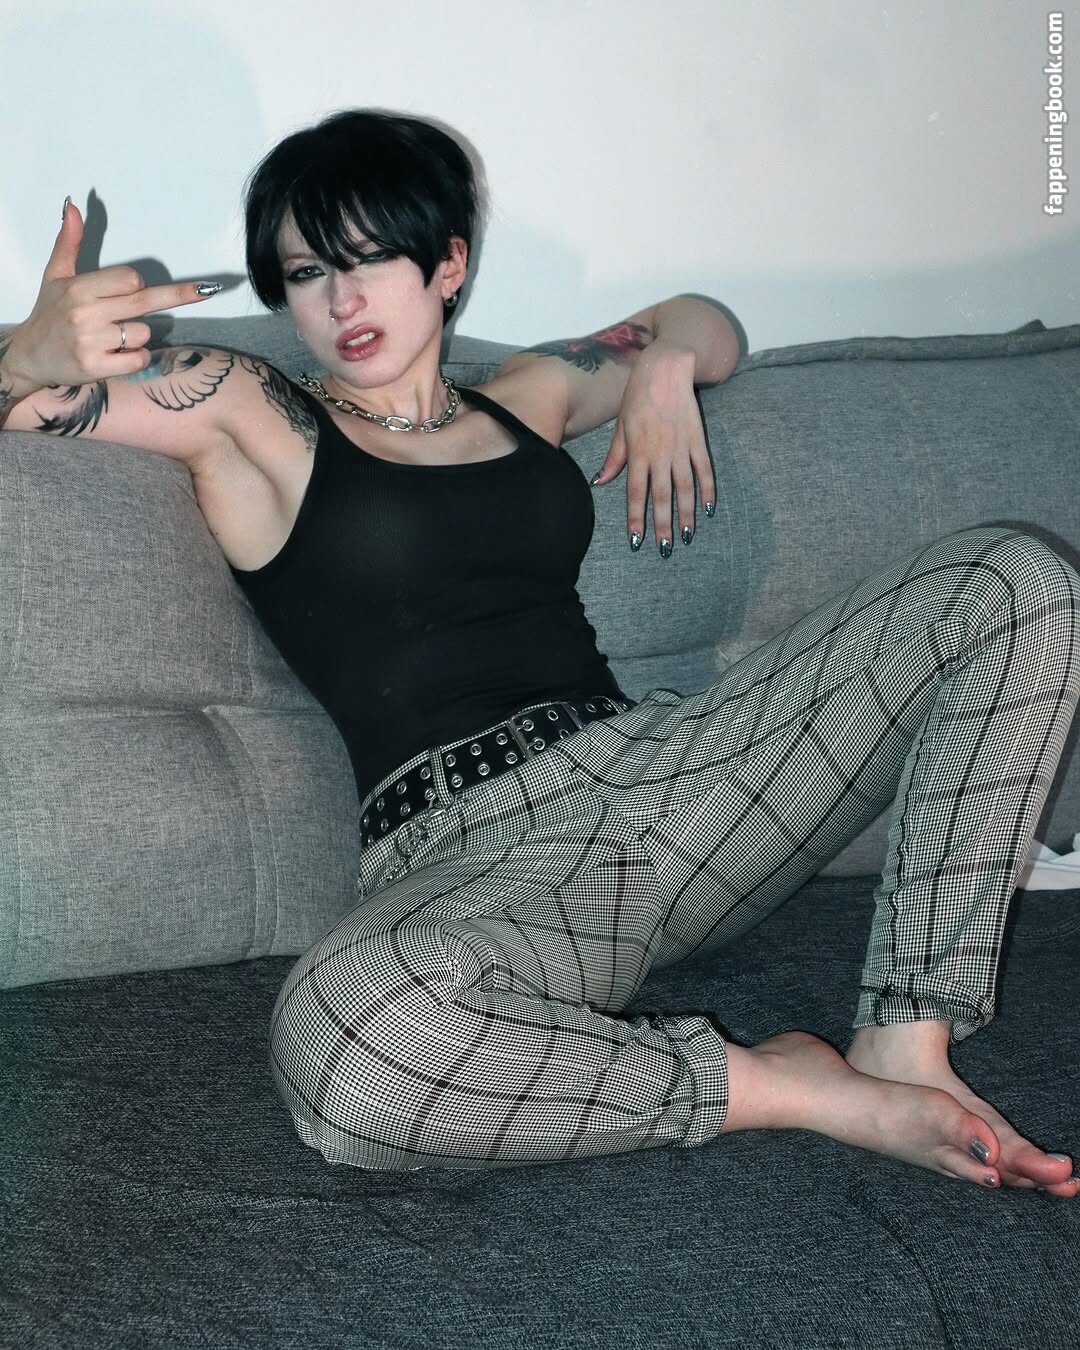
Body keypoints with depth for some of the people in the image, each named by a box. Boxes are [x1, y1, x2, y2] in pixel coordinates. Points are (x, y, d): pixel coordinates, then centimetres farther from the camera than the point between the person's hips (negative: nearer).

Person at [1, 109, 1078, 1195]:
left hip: (660, 771, 6)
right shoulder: (251, 418, 9)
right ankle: (785, 1089, -20)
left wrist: (664, 368, 19)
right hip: (468, 851, -5)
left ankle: (905, 1045, -17)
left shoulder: (524, 399, 24)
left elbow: (700, 325, 41)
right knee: (339, 1041, -43)